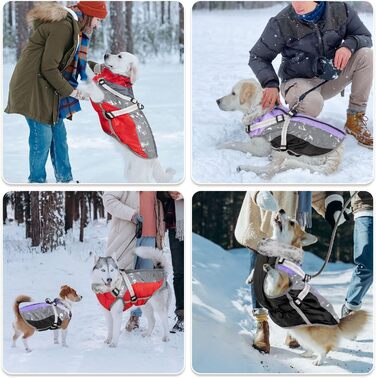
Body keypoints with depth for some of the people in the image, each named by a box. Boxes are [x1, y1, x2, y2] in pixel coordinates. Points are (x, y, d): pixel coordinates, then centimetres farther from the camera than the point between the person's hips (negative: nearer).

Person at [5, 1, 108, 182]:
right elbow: (49, 68, -21)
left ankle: (65, 178, 20)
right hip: (32, 86, -10)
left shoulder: (70, 25, 12)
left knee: (58, 132, 12)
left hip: (45, 87, 10)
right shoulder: (63, 27, -21)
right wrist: (72, 91, -13)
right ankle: (37, 180, 5)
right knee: (42, 135, -7)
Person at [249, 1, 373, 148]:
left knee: (366, 54, -19)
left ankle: (355, 120, -11)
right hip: (298, 81, -4)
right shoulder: (282, 23, -17)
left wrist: (349, 45, -23)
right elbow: (258, 57, -8)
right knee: (312, 104, -38)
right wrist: (270, 84, -27)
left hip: (331, 77, 4)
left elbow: (365, 37, 1)